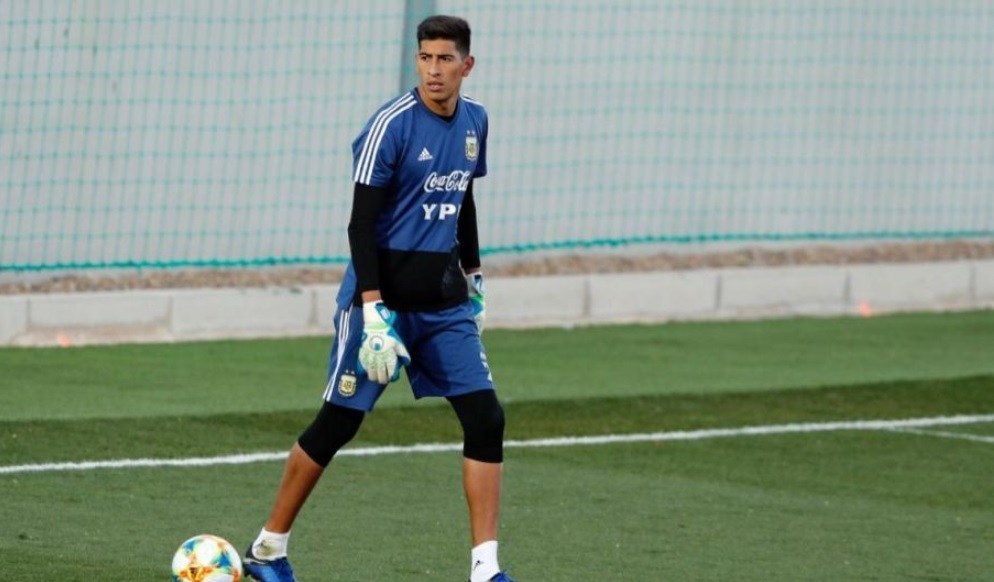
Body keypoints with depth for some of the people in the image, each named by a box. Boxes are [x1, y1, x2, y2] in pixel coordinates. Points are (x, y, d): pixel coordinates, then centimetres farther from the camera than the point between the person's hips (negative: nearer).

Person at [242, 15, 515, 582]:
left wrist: (474, 276, 24)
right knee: (339, 423, -1)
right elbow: (361, 222, -16)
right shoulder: (391, 125, -14)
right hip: (387, 294, -6)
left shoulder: (474, 120, 7)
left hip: (444, 300, 6)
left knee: (486, 418, -6)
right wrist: (373, 311, -23)